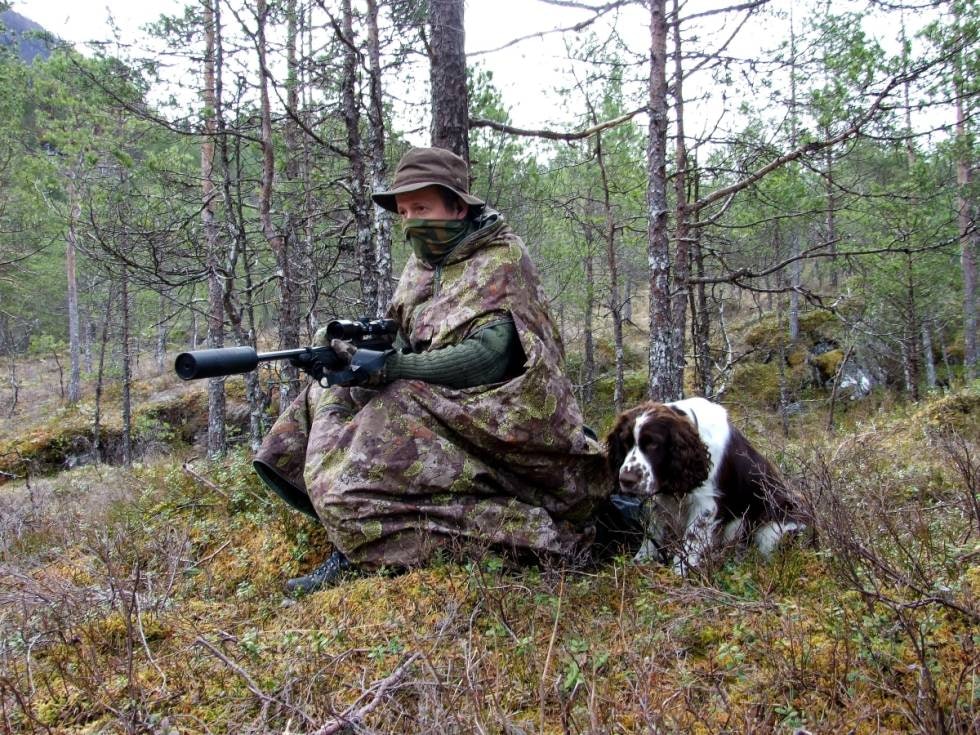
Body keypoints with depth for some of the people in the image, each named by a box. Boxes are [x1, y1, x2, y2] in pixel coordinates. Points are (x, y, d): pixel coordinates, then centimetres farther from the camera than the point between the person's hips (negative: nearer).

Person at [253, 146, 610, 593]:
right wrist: (360, 346, -14)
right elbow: (407, 345, 10)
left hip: (485, 413, -9)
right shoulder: (424, 262, 12)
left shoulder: (500, 263, -12)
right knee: (331, 394, 1)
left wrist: (390, 367, -27)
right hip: (431, 398, 9)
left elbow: (488, 359, -24)